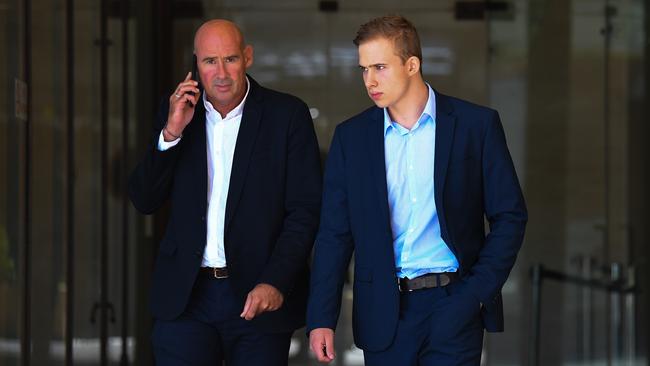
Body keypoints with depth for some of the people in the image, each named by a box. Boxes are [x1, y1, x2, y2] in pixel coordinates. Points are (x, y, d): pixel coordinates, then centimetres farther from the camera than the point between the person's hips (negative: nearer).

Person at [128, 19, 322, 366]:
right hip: (186, 297, 2)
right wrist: (171, 133, -10)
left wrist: (275, 283, -15)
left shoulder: (286, 114, -2)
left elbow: (305, 210, -4)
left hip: (259, 298, -2)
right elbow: (144, 201, 3)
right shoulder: (176, 110, 7)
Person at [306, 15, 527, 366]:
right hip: (384, 313, 2)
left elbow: (509, 216, 2)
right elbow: (335, 234, 5)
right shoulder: (351, 136, 6)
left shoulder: (476, 124, 0)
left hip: (453, 304, -2)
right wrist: (321, 318, -2)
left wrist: (478, 293, -7)